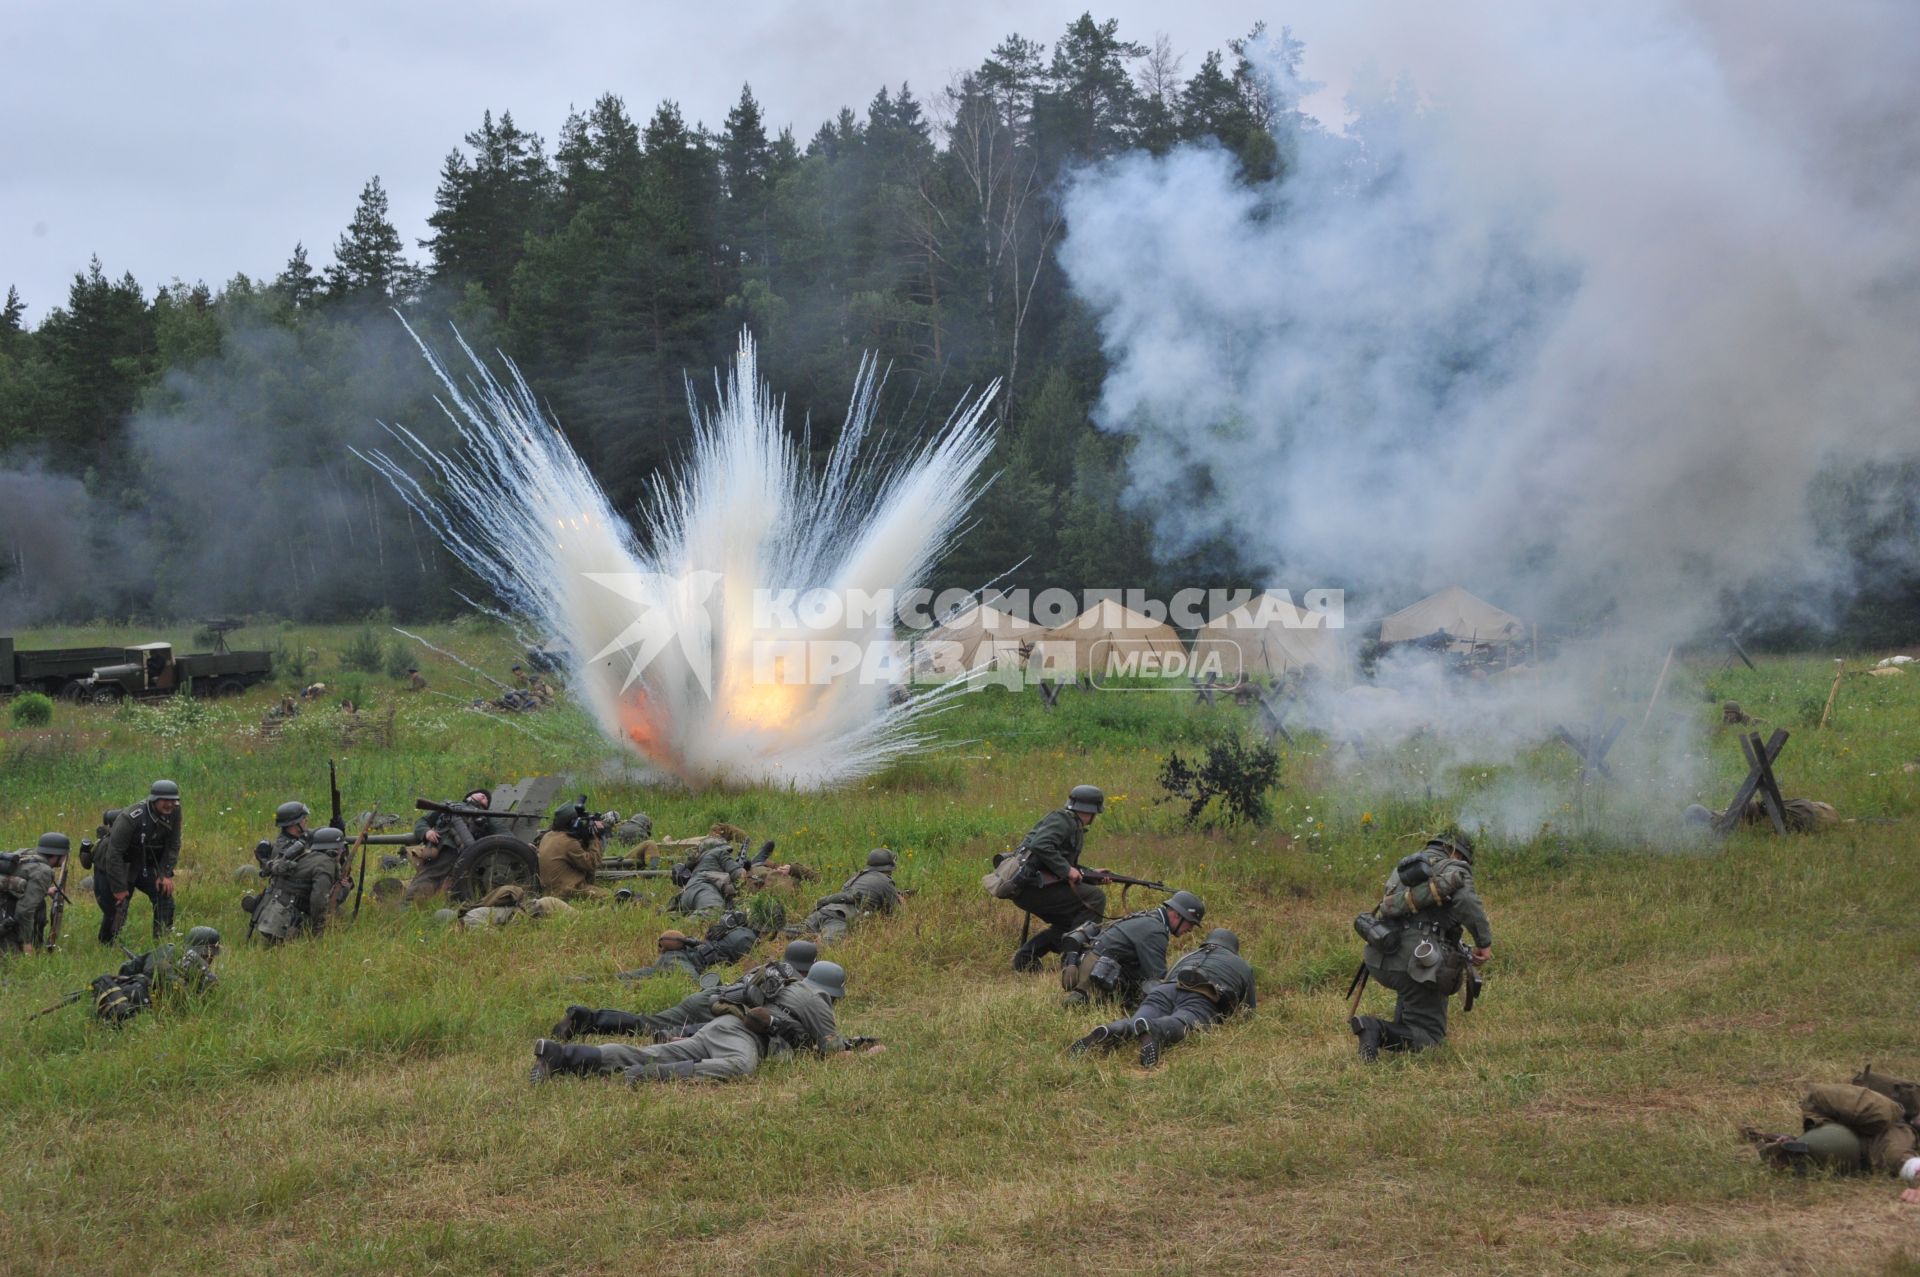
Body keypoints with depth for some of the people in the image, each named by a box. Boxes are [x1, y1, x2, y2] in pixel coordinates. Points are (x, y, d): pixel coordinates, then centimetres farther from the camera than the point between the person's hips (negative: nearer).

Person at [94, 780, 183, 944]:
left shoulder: (173, 813, -14)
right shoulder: (130, 818, -30)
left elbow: (173, 846, -3)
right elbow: (114, 854, -27)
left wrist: (165, 874, -12)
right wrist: (119, 888, -24)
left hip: (143, 865, 5)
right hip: (111, 867, -5)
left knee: (164, 895, -12)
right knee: (115, 911, -6)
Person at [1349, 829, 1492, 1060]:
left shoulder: (1403, 868, 23)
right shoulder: (1454, 869, 3)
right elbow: (1467, 902, -18)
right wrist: (1484, 942, -9)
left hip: (1381, 959, 7)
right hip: (1415, 962, -7)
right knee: (1429, 1038, 2)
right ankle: (1378, 1030, -22)